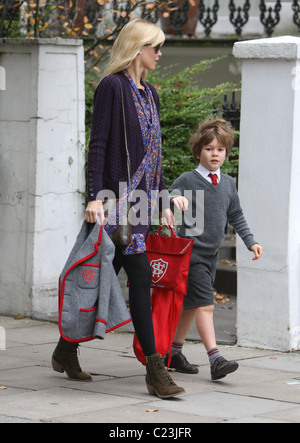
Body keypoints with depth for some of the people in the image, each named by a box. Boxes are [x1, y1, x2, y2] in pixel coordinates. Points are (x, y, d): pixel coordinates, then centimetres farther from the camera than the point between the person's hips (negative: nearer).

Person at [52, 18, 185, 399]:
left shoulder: (148, 93, 18)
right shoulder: (113, 86, -7)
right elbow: (97, 144, -12)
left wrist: (162, 202, 19)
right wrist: (94, 196, -20)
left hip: (142, 197, 8)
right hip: (117, 196, -8)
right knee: (140, 275, -11)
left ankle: (68, 349, 22)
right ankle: (154, 368, -11)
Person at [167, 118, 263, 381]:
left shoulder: (228, 184, 11)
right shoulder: (187, 181, -7)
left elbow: (235, 216, 20)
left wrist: (251, 241, 13)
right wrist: (175, 199, -29)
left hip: (213, 252, 6)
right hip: (192, 250, -6)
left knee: (190, 305, 14)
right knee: (204, 304, -13)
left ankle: (174, 352, 25)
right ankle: (215, 359, -18)